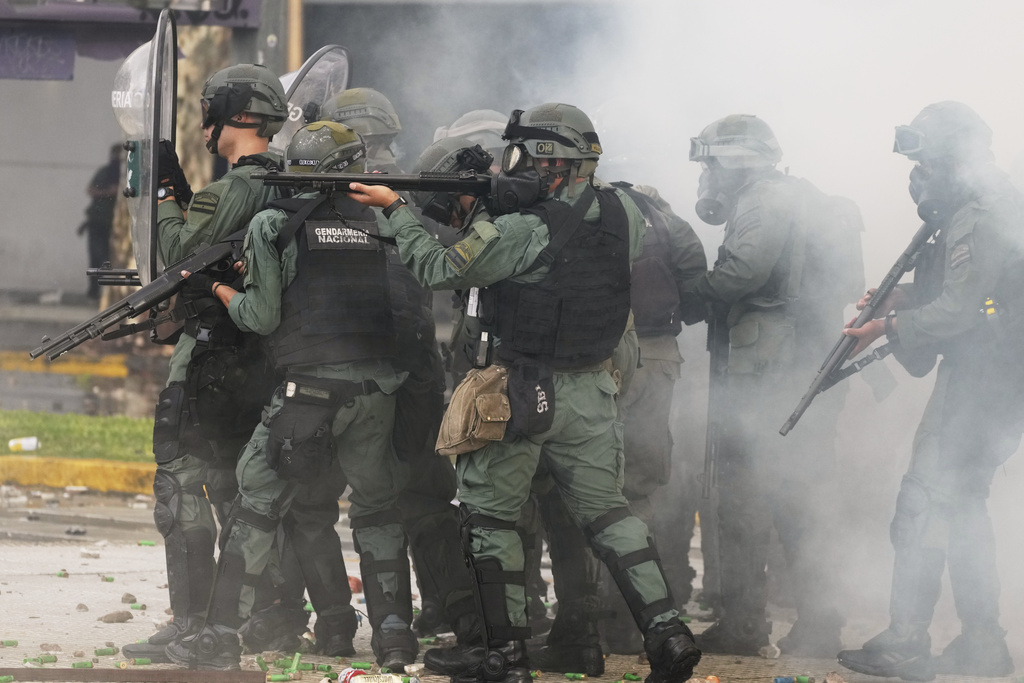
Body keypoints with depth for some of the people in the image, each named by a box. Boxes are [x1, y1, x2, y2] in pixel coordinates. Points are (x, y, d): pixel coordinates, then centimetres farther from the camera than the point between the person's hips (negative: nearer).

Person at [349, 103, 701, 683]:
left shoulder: (524, 233, -21)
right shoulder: (623, 216, -3)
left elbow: (437, 269, -15)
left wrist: (396, 209, -2)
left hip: (521, 393, -5)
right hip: (590, 392, 5)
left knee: (490, 515, 9)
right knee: (607, 510, 13)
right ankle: (667, 630, 0)